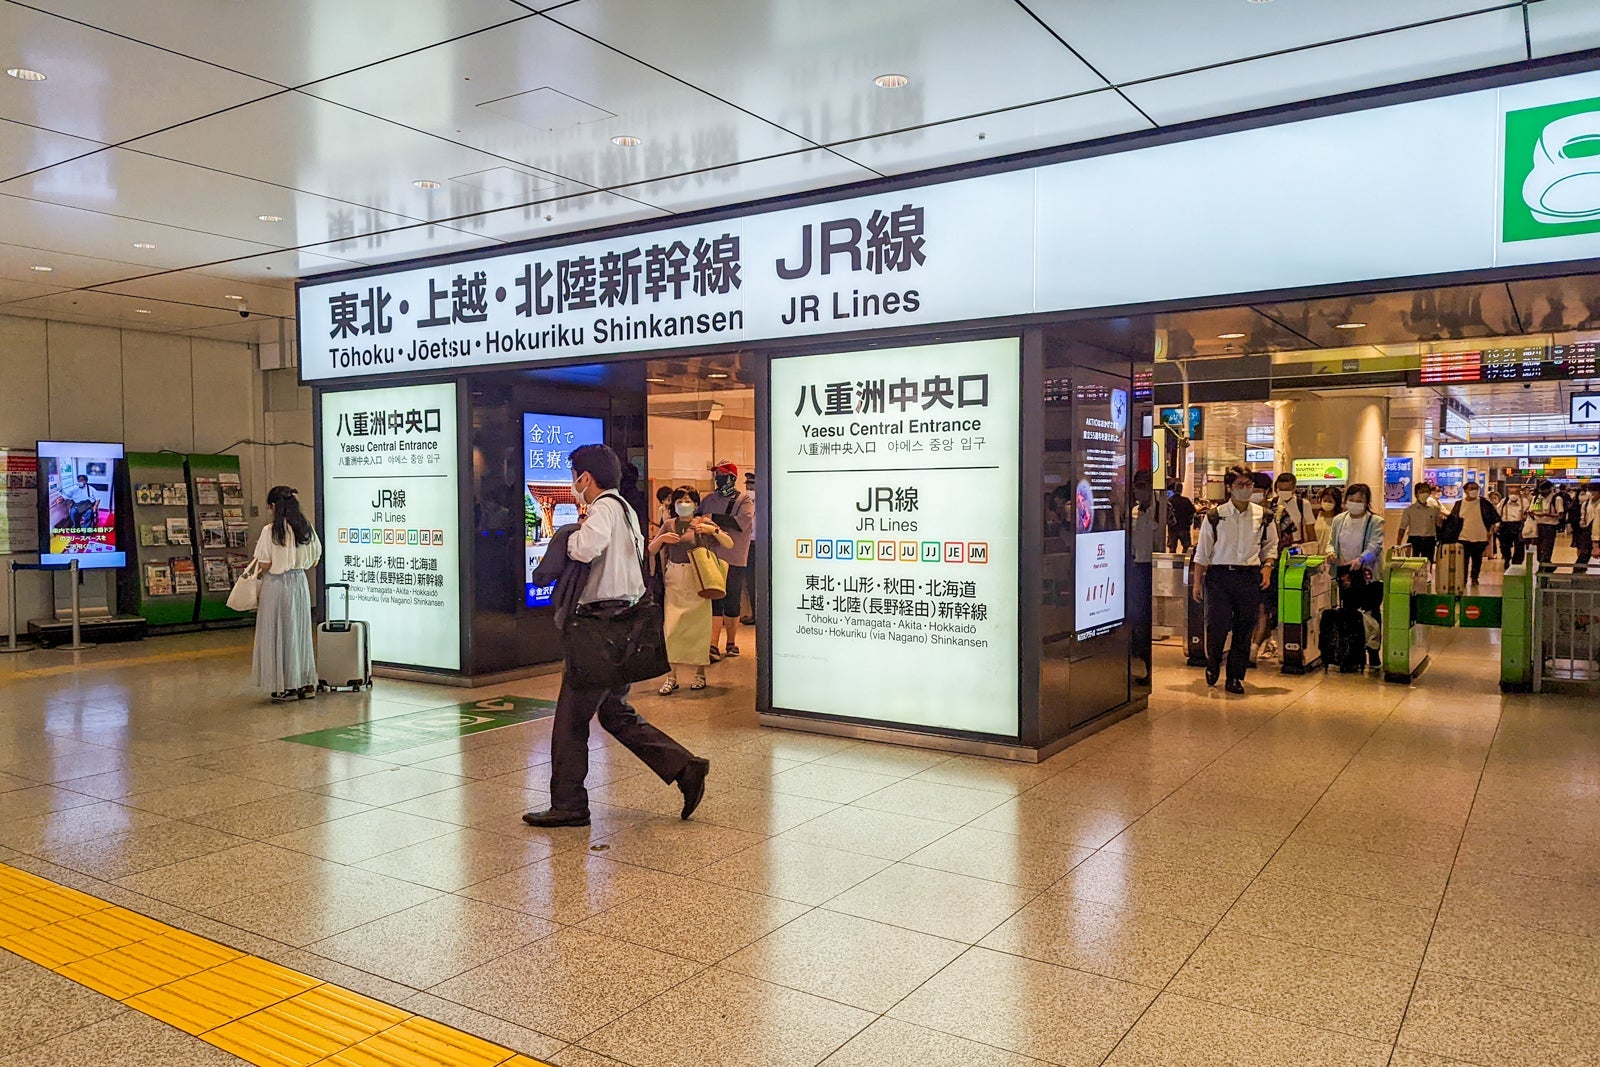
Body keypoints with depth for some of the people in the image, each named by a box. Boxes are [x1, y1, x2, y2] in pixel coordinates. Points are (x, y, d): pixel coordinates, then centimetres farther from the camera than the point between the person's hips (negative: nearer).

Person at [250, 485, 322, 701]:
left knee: (278, 633, 6)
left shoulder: (270, 531, -14)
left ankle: (285, 686, 11)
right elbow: (314, 560, 7)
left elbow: (265, 565, -13)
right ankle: (306, 684, 18)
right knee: (300, 632, 14)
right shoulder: (306, 528, 1)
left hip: (277, 585, -5)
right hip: (299, 583, 5)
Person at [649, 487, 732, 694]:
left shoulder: (703, 523, 1)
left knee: (698, 628, 2)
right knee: (671, 628, -4)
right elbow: (650, 551, 9)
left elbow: (729, 544, -4)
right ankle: (671, 676, 2)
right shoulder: (669, 525, 8)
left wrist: (713, 530, -19)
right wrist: (661, 539, -9)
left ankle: (700, 673, 16)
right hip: (674, 582, 2)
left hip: (697, 581, -2)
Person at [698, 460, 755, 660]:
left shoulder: (745, 500, 1)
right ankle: (713, 645, -8)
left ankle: (731, 643, 20)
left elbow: (743, 522, -16)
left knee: (732, 602, 6)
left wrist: (713, 518, -19)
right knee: (714, 601, -5)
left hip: (735, 559, -2)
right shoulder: (708, 501, 14)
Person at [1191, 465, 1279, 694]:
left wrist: (1267, 566, 0)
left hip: (1250, 576, 2)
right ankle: (1212, 666, 25)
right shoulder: (1215, 516, 0)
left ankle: (1235, 677, 15)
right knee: (1217, 625, -3)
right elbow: (1202, 552, 3)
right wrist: (1198, 581, 0)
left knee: (1244, 629, 3)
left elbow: (1271, 545, 17)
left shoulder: (1263, 516, 6)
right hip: (1219, 575, -2)